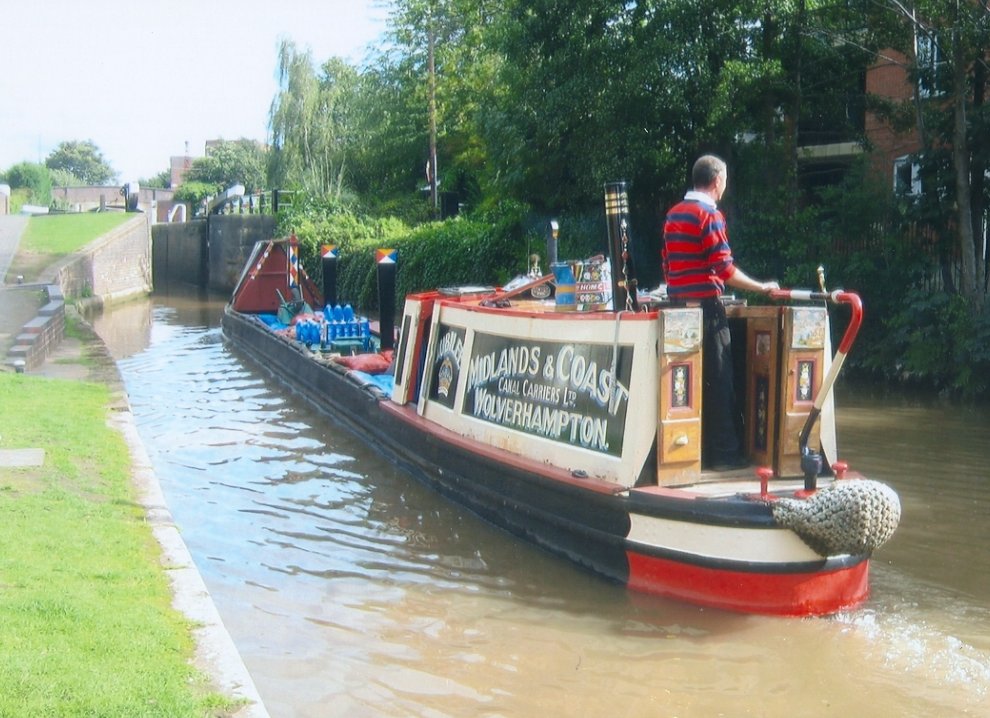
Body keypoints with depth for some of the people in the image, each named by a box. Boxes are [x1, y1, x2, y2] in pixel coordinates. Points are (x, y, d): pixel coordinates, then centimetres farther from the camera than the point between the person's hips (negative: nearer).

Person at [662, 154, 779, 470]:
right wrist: (761, 287, -6)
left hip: (678, 304, 8)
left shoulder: (673, 214, 14)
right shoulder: (709, 214, -11)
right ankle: (724, 452, 0)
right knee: (717, 380, -2)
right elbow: (725, 269, -15)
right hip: (706, 306, -8)